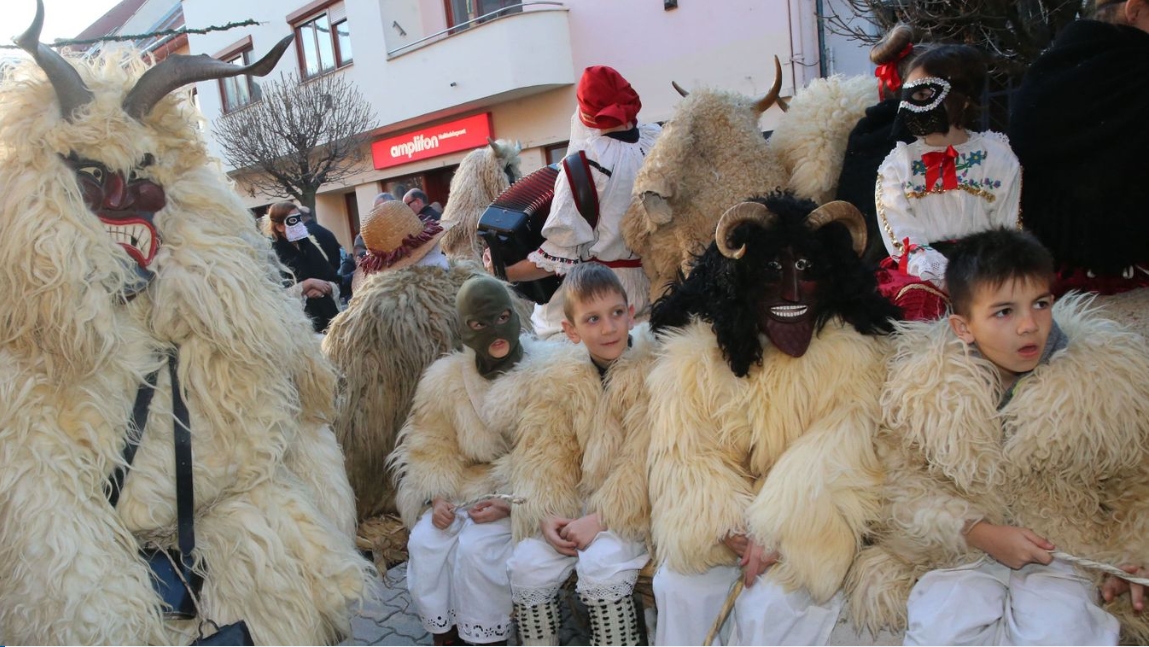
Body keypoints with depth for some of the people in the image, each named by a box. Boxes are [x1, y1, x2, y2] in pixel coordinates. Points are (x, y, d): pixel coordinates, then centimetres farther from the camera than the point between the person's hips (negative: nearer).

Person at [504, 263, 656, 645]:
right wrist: (548, 515, -12)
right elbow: (546, 454, 2)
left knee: (601, 565, -27)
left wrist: (600, 519, -20)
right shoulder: (562, 378, 4)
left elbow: (644, 463, -17)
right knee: (527, 566, -13)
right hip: (576, 505, 5)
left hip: (629, 510, -4)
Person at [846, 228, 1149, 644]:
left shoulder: (1108, 380, -5)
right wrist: (980, 532, -16)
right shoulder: (925, 384, -9)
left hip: (1064, 550, 1)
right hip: (960, 550, -1)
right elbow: (904, 477, -7)